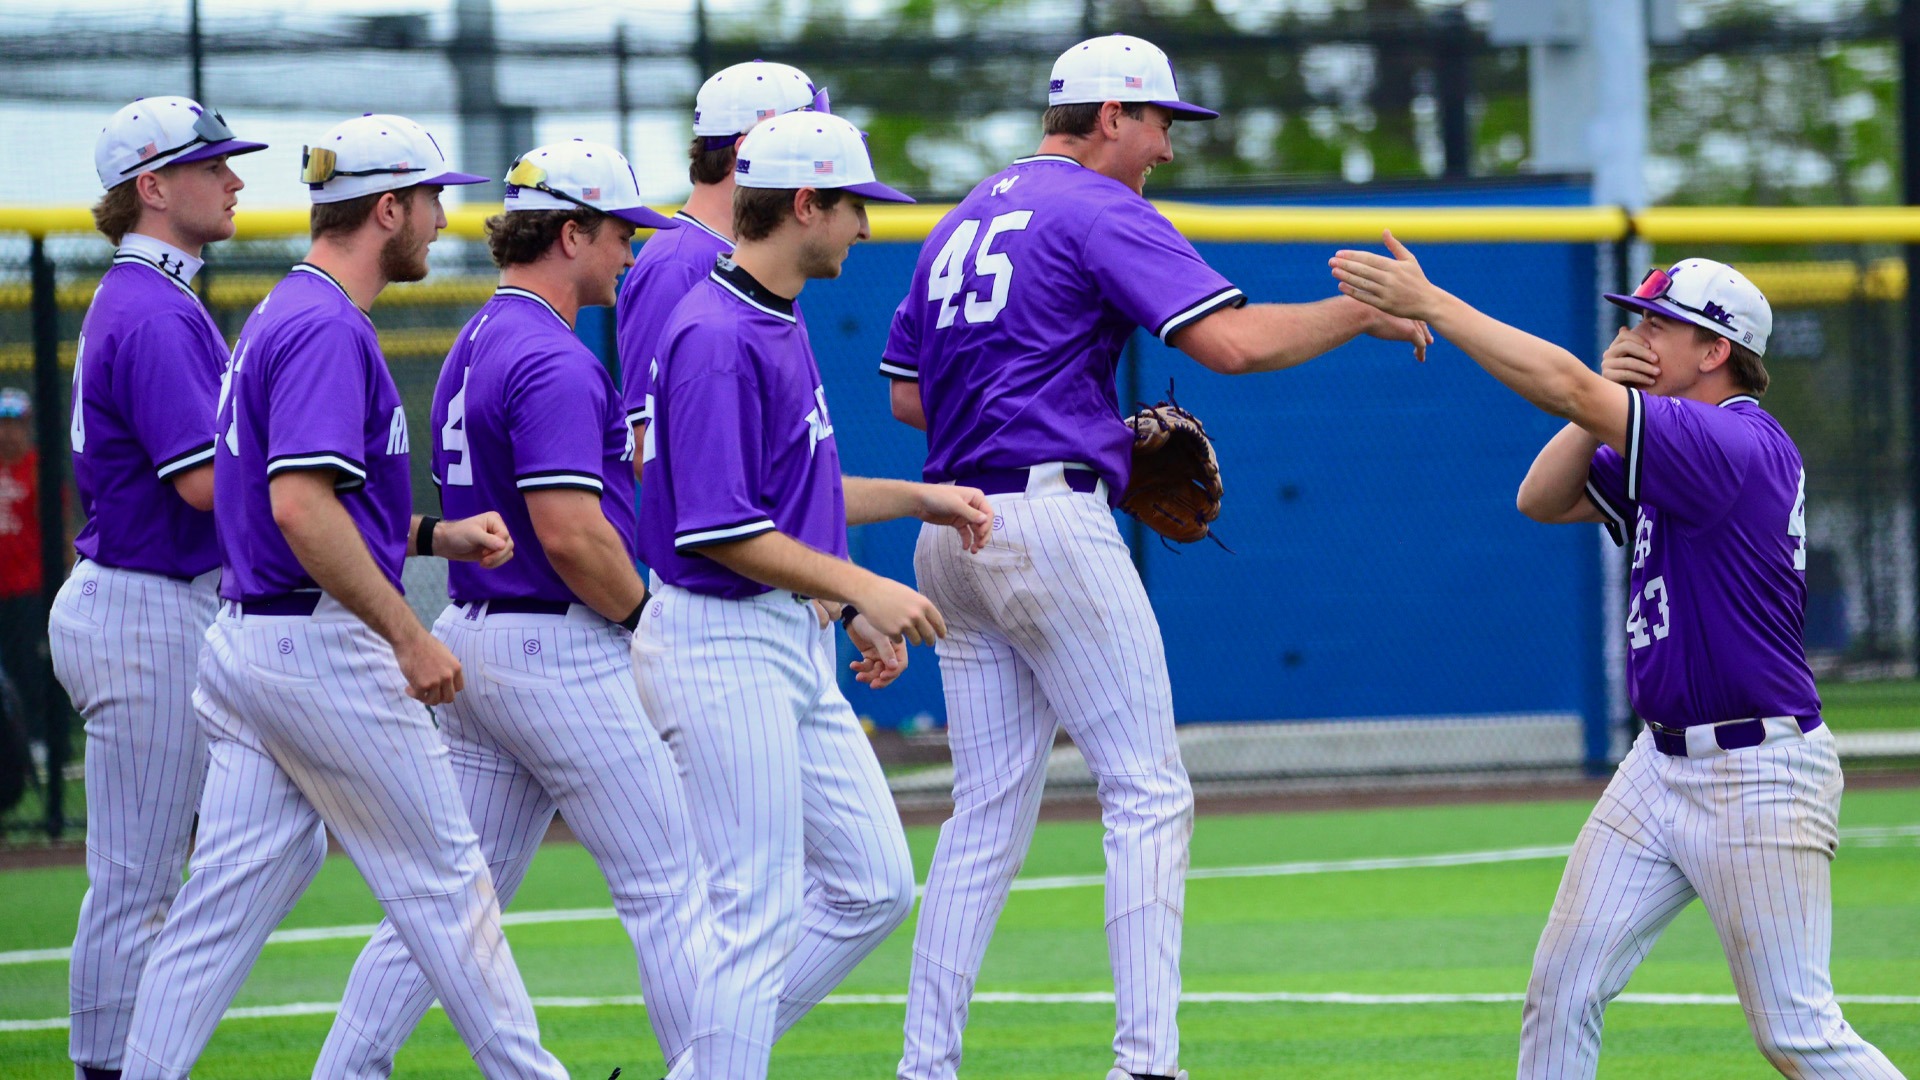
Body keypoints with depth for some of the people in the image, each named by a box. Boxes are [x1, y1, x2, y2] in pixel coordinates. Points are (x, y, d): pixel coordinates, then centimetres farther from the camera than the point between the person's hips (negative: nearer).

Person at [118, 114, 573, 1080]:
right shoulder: (329, 331, -16)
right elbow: (300, 506, -26)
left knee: (231, 891, 7)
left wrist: (433, 535, 19)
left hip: (245, 638, 10)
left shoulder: (279, 317, 16)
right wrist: (409, 636, -23)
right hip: (323, 649, -10)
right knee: (442, 879, 2)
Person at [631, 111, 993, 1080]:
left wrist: (915, 498, 17)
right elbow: (722, 531, -23)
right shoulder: (718, 337, -19)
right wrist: (865, 591, -21)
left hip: (793, 642, 10)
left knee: (874, 888, 11)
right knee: (760, 913, -7)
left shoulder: (779, 324, 13)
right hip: (723, 644, -10)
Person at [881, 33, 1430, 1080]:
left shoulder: (962, 224, 20)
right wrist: (1362, 313, -2)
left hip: (953, 535, 8)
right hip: (1051, 517, -8)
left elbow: (907, 393, 23)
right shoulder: (1101, 212, -6)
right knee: (1148, 795, -6)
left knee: (987, 812, 11)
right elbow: (1234, 341, -17)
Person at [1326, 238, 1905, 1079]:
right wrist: (1607, 397, -4)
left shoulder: (1739, 445, -19)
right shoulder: (1664, 452, 12)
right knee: (1562, 986, 4)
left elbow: (1567, 391, -25)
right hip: (1662, 765, 9)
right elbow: (1543, 500, 9)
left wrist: (1431, 305, -23)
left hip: (1759, 777, -9)